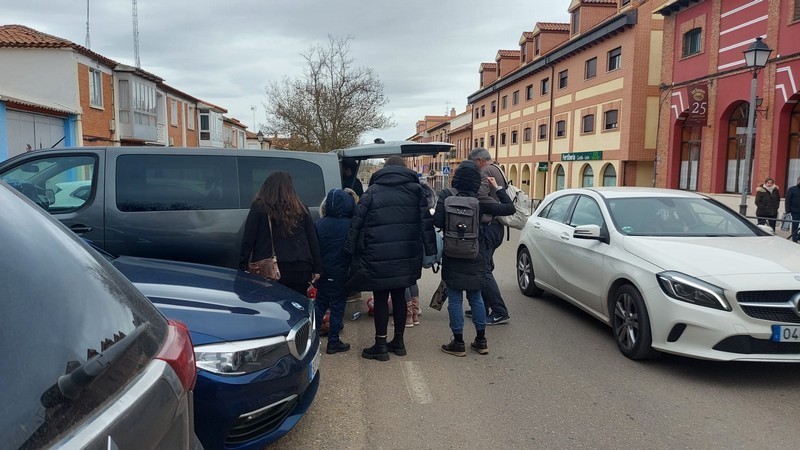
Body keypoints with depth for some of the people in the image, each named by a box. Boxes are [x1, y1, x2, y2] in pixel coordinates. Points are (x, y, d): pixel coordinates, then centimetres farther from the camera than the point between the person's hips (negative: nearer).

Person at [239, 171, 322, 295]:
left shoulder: (258, 208, 1)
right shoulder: (302, 210, 9)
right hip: (300, 270, 2)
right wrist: (317, 269, 14)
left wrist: (243, 268, 5)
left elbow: (248, 241, 0)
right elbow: (313, 240, 10)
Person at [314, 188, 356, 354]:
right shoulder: (350, 225, -13)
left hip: (323, 272, 3)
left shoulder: (318, 225, -6)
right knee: (338, 307, 7)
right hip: (341, 272, -3)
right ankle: (333, 342, 13)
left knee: (320, 305, 17)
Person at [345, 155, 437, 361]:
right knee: (399, 296, 15)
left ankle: (381, 346, 11)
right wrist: (430, 251, 3)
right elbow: (426, 222, 2)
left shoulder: (372, 192, 1)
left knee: (380, 299, 5)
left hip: (378, 257, -3)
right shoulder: (415, 190, 6)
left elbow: (357, 225, -3)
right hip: (406, 257, 3)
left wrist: (352, 251, 2)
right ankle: (398, 341, 25)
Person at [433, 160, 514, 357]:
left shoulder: (446, 196, -10)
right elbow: (509, 209, -3)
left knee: (455, 299, 5)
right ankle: (481, 341, 21)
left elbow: (437, 222, -17)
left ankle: (458, 343, 10)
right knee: (476, 297, 14)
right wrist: (497, 188, 6)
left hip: (452, 257, -2)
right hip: (474, 257, 2)